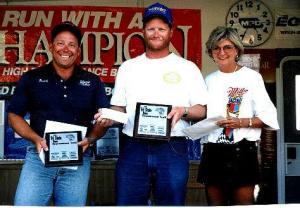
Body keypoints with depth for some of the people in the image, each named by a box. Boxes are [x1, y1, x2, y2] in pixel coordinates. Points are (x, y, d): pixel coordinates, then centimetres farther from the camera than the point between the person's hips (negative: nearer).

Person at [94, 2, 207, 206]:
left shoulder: (187, 67, 7)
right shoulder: (128, 67, 14)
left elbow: (203, 110, 4)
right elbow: (119, 107, 15)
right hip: (133, 148, 2)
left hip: (172, 149, -1)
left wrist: (183, 111, -16)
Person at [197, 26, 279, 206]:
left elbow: (269, 116, -5)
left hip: (241, 151, -4)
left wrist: (241, 122, -18)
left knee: (243, 203, -4)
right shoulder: (209, 80, 16)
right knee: (215, 203, 8)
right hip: (212, 152, 5)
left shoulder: (251, 76, 1)